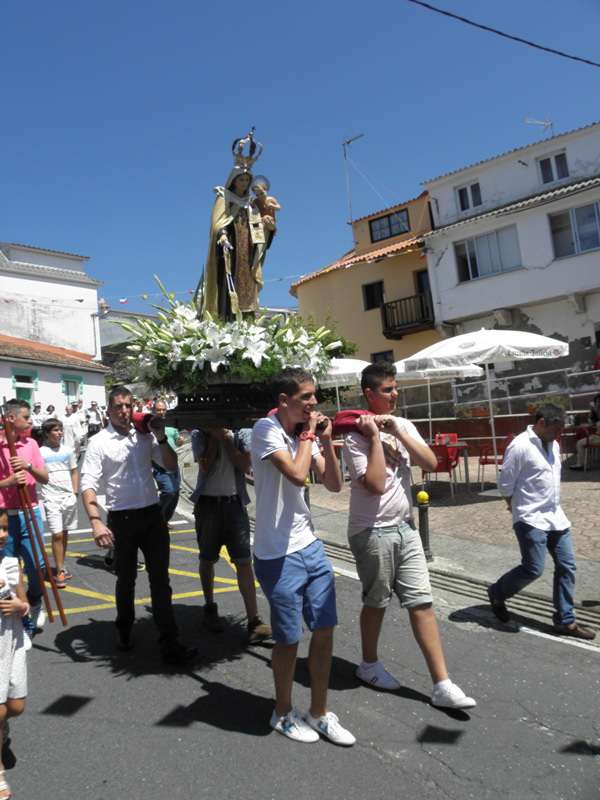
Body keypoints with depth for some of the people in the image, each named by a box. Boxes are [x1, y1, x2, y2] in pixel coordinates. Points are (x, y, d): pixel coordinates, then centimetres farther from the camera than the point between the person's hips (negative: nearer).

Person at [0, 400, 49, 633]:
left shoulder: (31, 444, 6)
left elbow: (45, 478, 4)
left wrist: (29, 466, -13)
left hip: (30, 512, 3)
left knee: (37, 564, 3)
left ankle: (35, 605, 28)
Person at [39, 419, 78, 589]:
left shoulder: (67, 451, 7)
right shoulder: (40, 452, -5)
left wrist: (75, 492, 6)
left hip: (69, 497, 4)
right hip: (51, 499, -4)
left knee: (65, 533, 13)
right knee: (57, 534, -9)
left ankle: (62, 566, 27)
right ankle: (60, 572, -1)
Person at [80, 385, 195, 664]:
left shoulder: (145, 436, 4)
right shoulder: (99, 442, -6)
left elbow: (171, 465, 5)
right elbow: (88, 484, -13)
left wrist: (161, 436, -8)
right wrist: (96, 521, -25)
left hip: (152, 515, 3)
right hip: (122, 519, -3)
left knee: (160, 579, 3)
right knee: (126, 579, 15)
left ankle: (169, 643, 9)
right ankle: (124, 629, 40)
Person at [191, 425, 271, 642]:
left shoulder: (242, 433, -1)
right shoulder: (199, 434, 0)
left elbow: (245, 466, -12)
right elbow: (205, 466, -12)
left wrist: (226, 438, -11)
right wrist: (214, 437, -10)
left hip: (234, 502, -1)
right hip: (207, 502, 1)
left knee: (244, 561, -6)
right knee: (207, 559, 14)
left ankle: (254, 621, -4)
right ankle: (210, 609, 34)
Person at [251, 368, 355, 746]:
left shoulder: (305, 432, 7)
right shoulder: (266, 429, -15)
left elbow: (334, 484, 7)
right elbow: (297, 474, -27)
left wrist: (326, 440, -3)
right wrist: (308, 435, -14)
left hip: (311, 547, 7)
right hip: (279, 555, -7)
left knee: (325, 630, 12)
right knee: (289, 639, 8)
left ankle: (319, 713, 31)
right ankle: (283, 713, 33)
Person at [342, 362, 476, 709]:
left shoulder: (403, 425, 6)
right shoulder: (357, 435, -13)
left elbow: (431, 463, -6)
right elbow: (376, 484, -23)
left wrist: (397, 430, -13)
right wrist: (375, 435, -20)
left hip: (406, 527, 5)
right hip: (373, 532, -5)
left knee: (422, 603, 5)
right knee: (376, 602, 12)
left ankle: (443, 686, 11)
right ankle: (370, 665, 36)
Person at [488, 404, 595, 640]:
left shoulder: (553, 445, 10)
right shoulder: (520, 446, -16)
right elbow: (505, 484, -13)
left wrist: (554, 507, 15)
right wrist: (519, 508, 0)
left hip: (556, 517, 8)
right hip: (531, 519, -8)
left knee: (567, 567, 7)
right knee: (533, 569, -8)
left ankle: (565, 621, 18)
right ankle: (496, 593, 17)